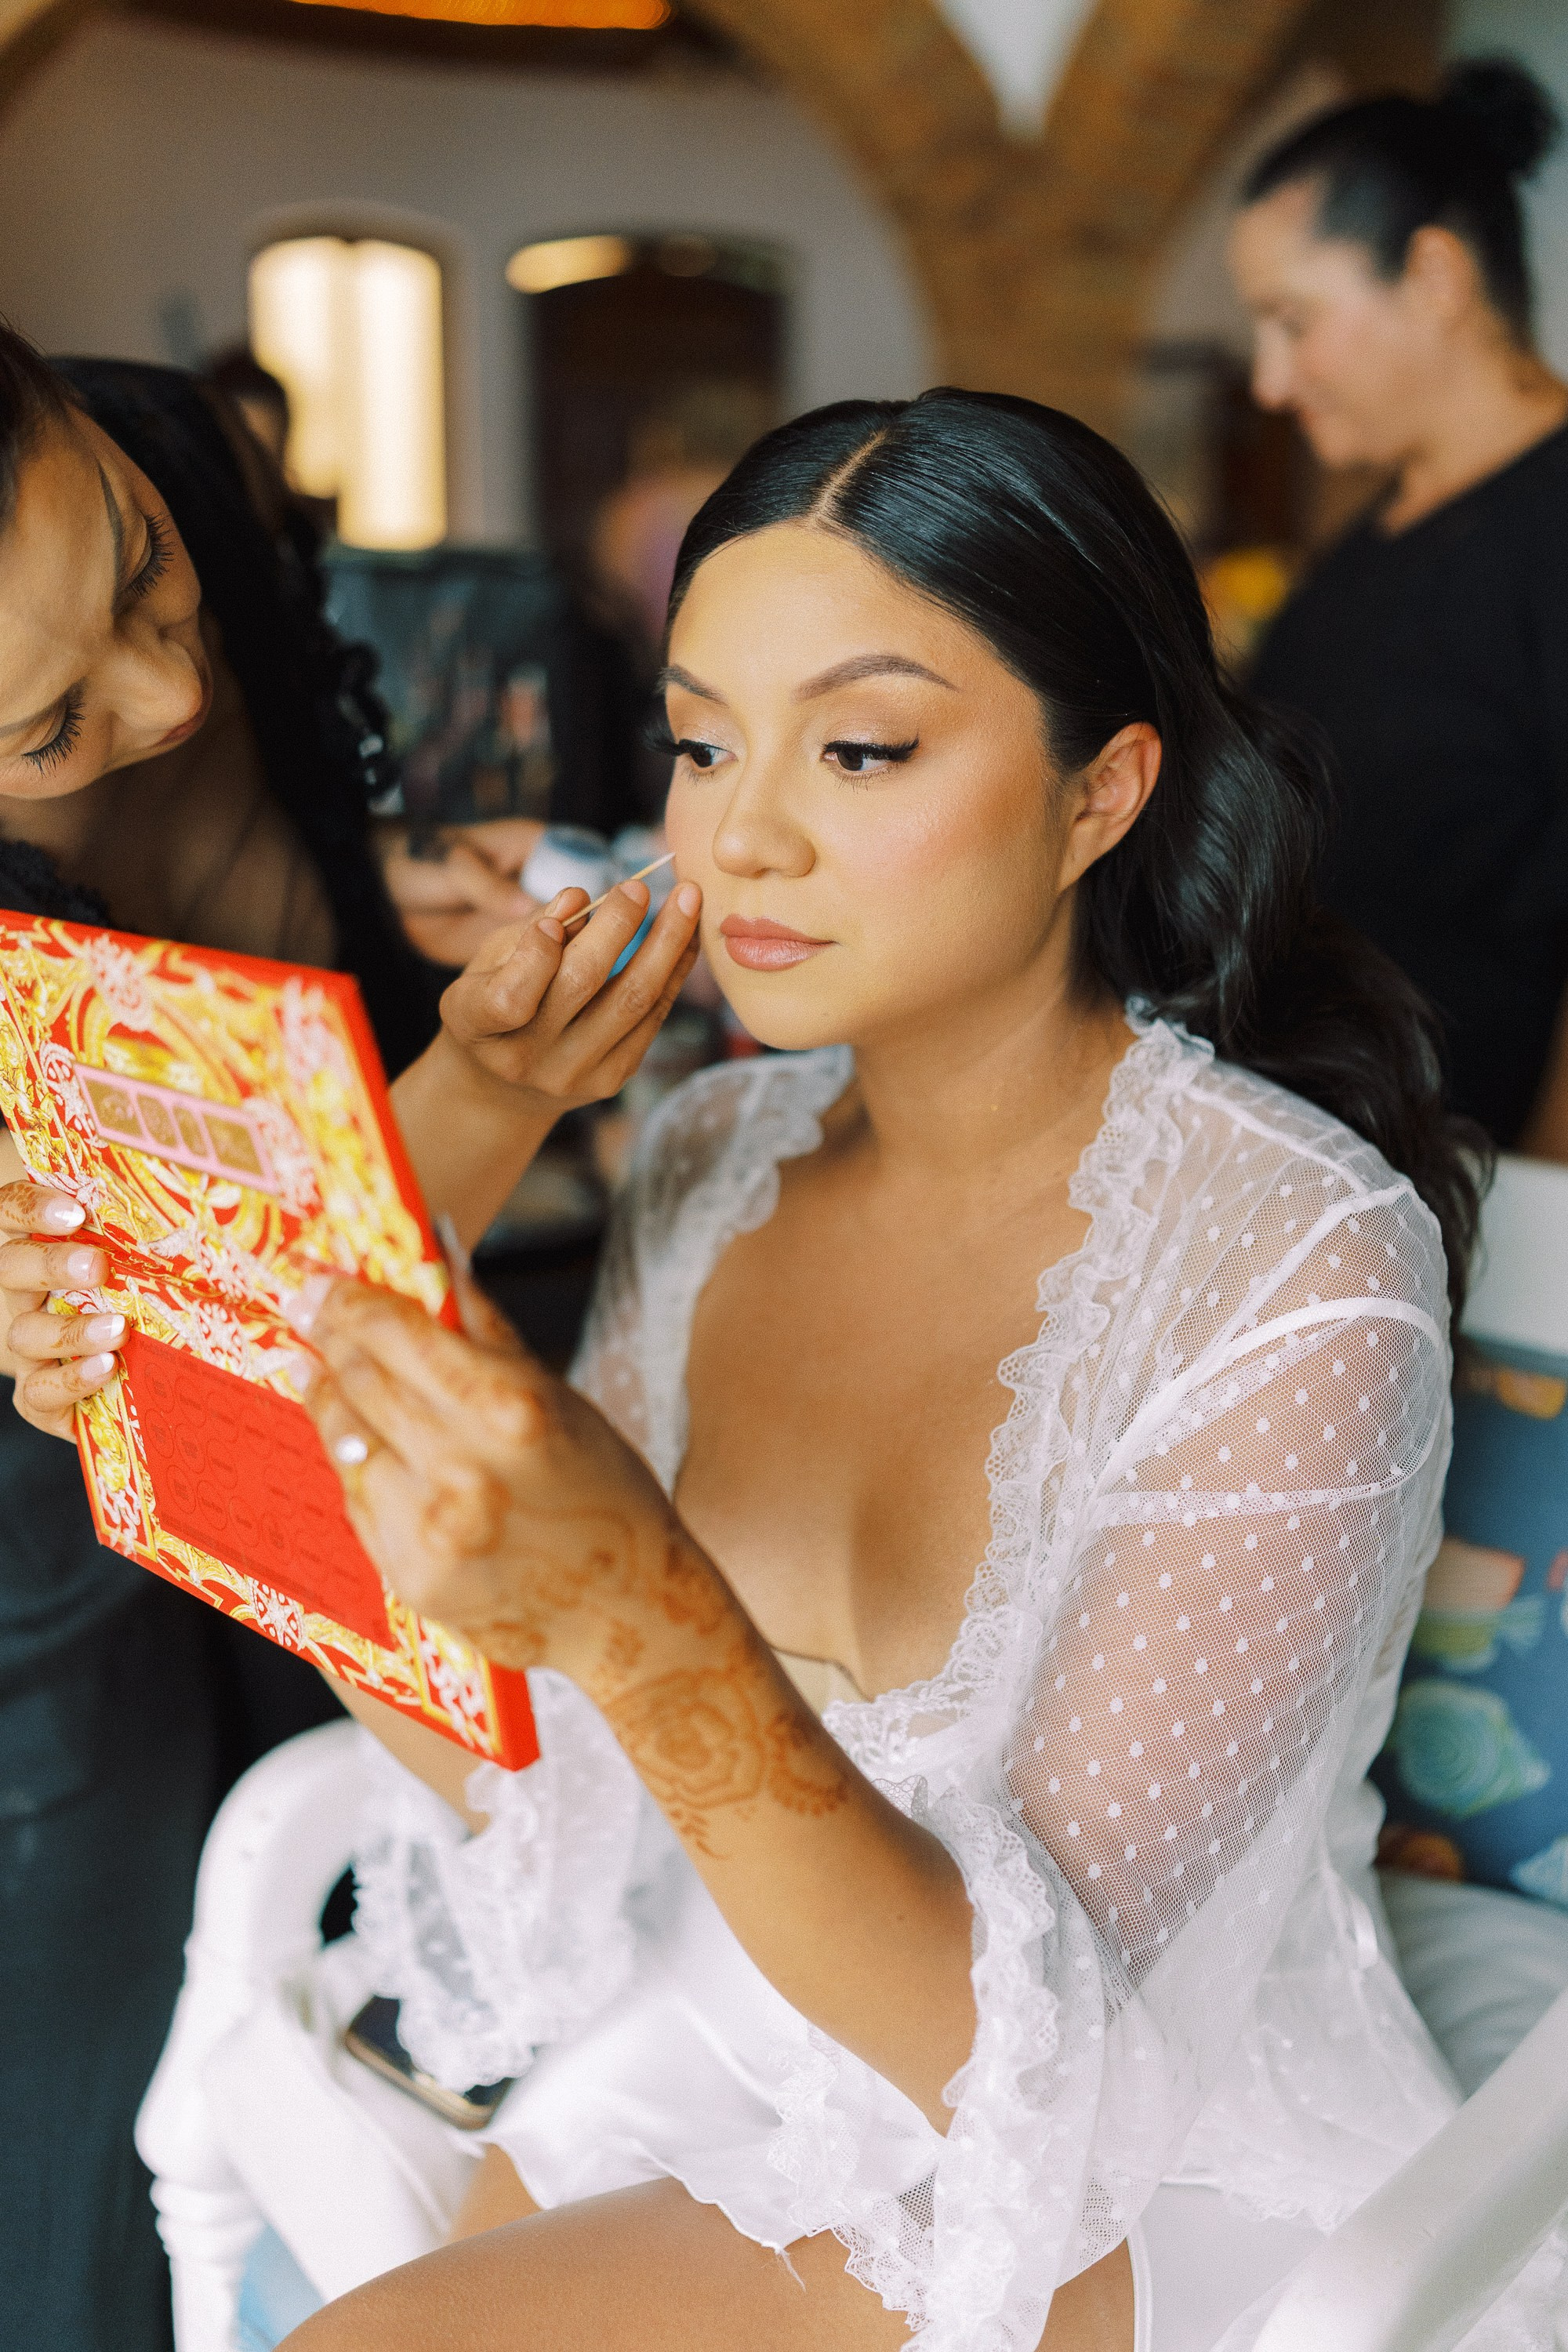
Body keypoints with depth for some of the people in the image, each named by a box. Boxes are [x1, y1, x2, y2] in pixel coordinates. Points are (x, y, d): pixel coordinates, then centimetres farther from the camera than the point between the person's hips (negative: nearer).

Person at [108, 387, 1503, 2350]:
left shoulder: (1298, 1266, -22)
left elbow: (1006, 2034, -25)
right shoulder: (716, 1157, -5)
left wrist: (643, 1613, -40)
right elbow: (538, 1804, -2)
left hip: (1143, 2192, -4)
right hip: (727, 2040, 5)